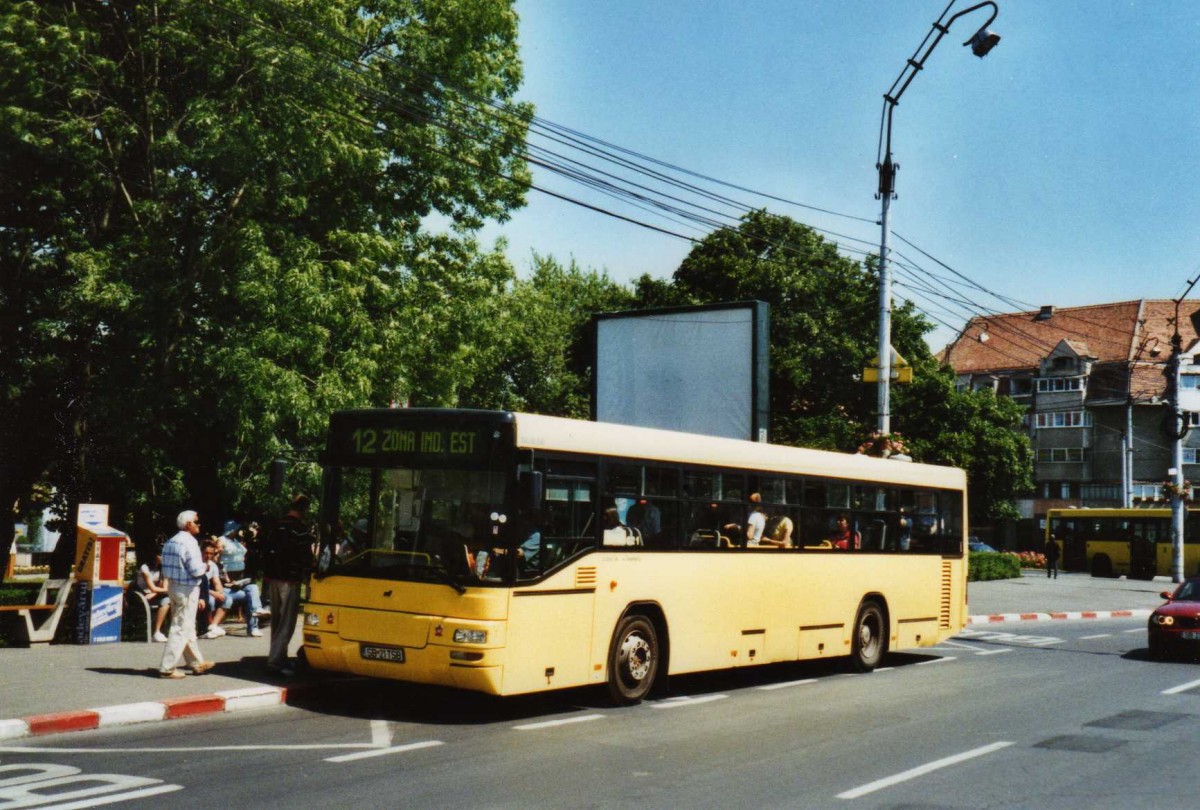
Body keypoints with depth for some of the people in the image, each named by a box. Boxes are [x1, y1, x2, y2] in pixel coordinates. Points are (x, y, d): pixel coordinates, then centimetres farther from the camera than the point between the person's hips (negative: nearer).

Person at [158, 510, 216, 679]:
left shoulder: (171, 541, 9)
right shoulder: (189, 542, -17)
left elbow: (166, 568, 14)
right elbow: (196, 570, -23)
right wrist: (205, 567, -2)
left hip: (173, 586, 9)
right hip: (187, 589, -9)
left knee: (188, 628, 17)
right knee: (181, 628, -4)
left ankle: (197, 663, 27)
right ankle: (167, 668, -3)